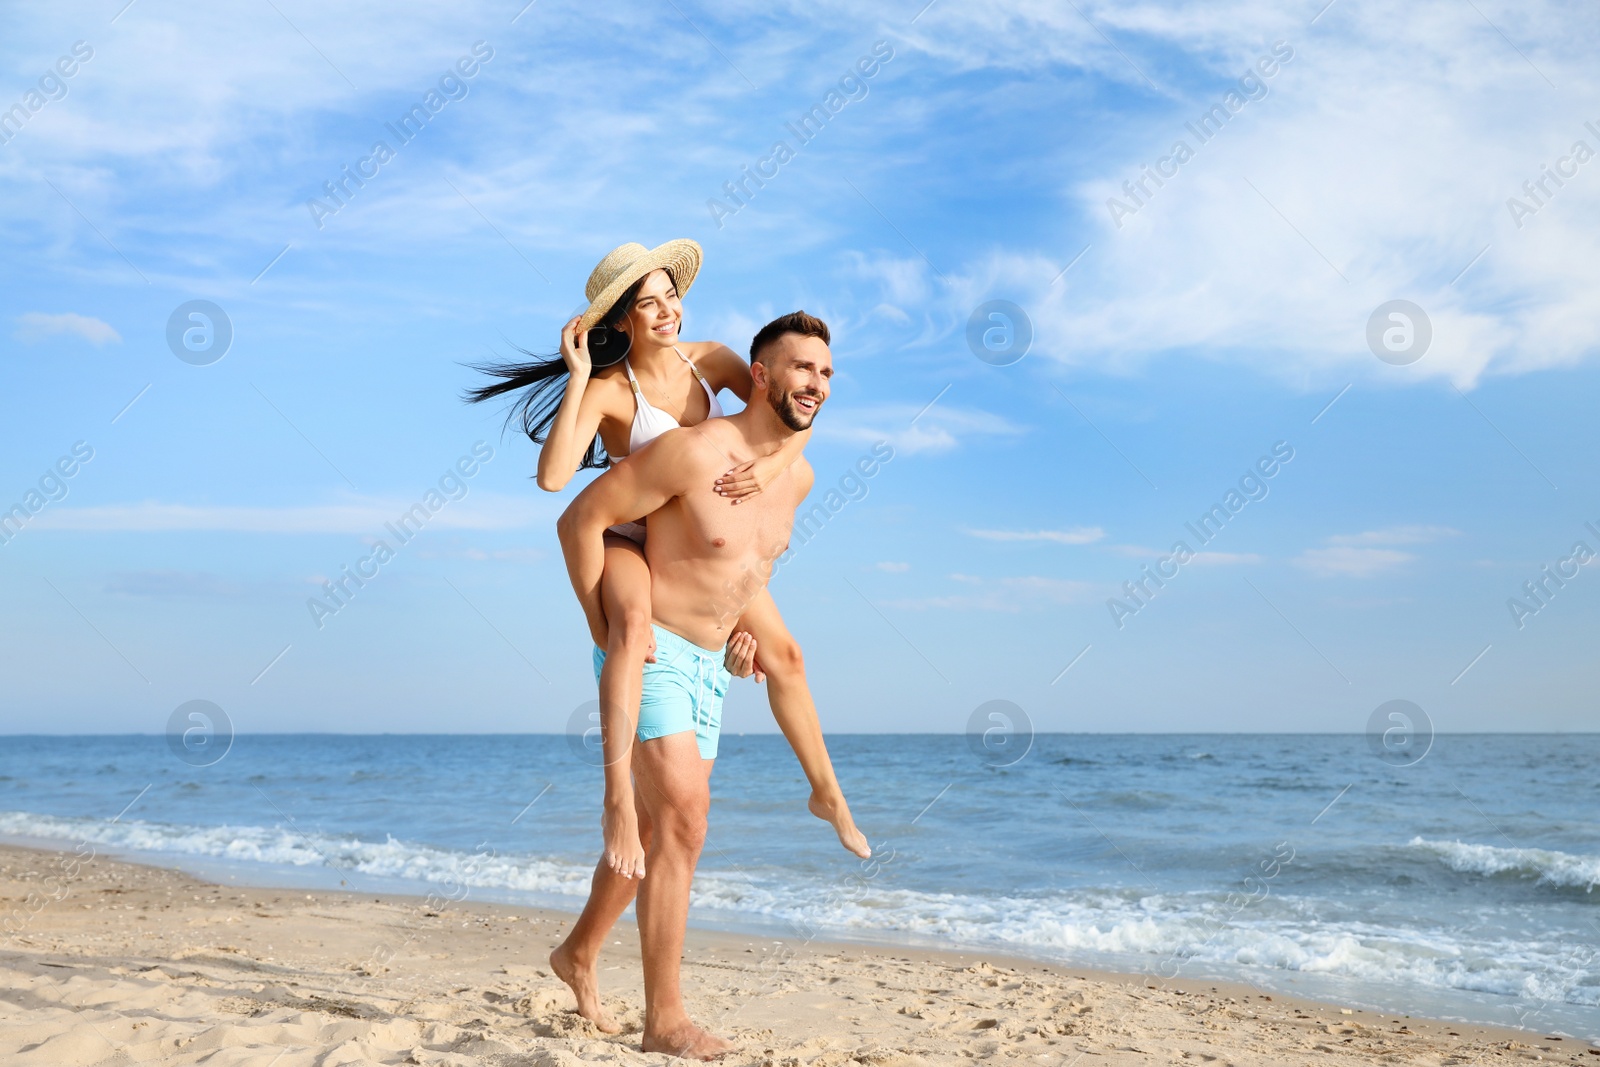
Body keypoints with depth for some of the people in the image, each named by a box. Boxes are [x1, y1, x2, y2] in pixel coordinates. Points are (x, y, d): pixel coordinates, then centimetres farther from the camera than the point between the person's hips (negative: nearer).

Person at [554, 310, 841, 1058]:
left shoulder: (798, 476, 3)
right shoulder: (695, 451, -21)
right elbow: (580, 519, -17)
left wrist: (744, 622, 12)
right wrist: (603, 632, -17)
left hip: (709, 664, 8)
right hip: (651, 653, -8)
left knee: (658, 825, 18)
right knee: (684, 820, -17)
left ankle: (579, 949, 40)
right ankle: (663, 1019, -10)